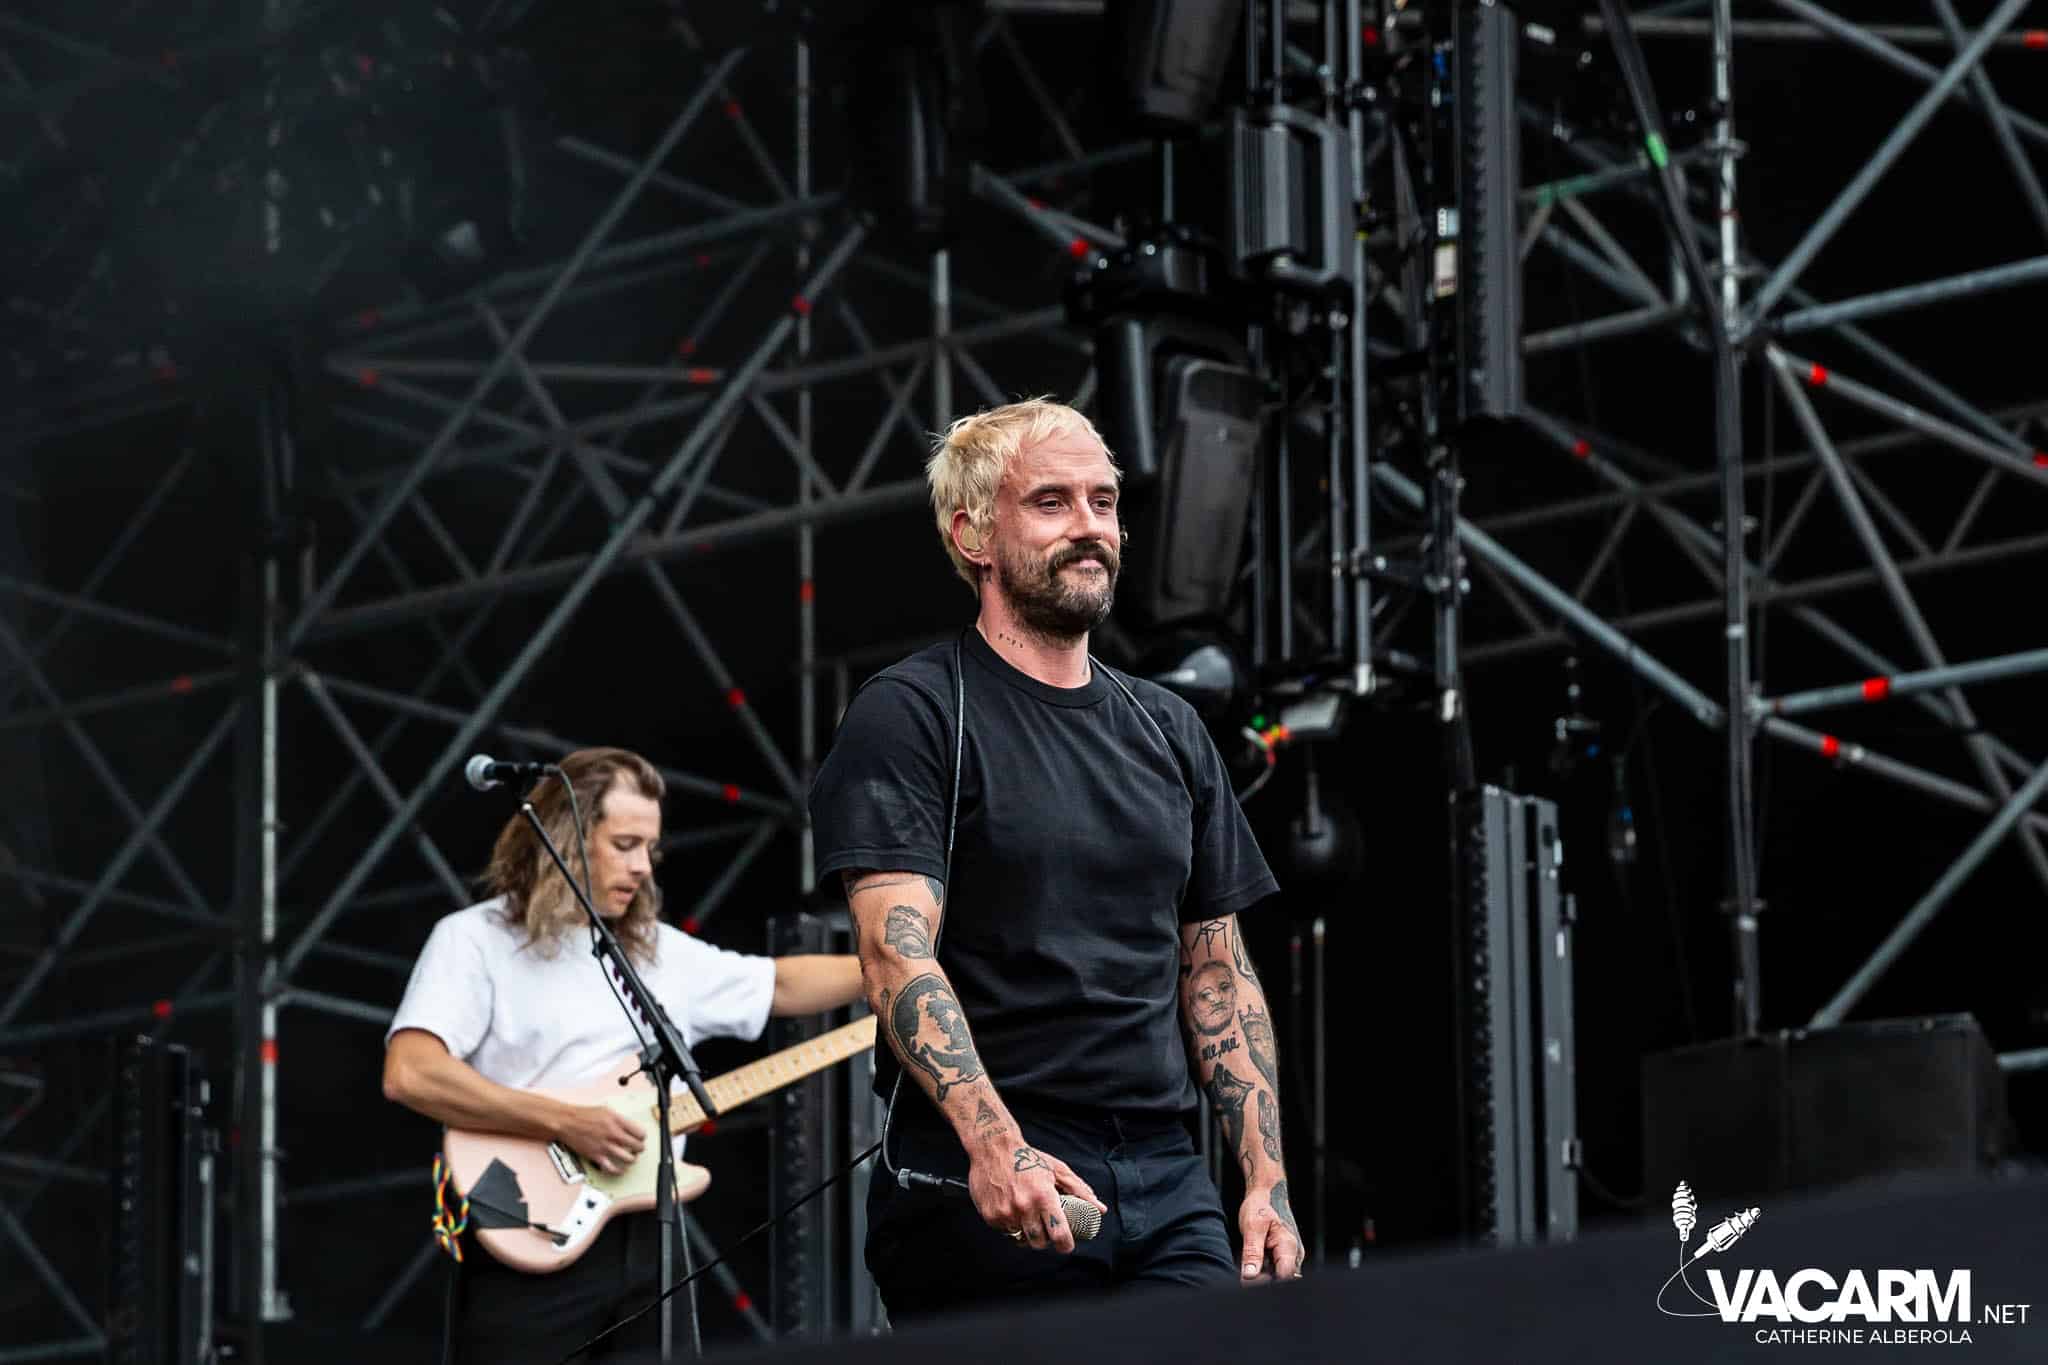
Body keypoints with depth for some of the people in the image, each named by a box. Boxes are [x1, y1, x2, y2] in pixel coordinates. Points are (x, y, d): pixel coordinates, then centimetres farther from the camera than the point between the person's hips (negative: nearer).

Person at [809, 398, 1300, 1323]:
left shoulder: (1170, 732, 17)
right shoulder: (909, 716, -3)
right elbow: (897, 953, -15)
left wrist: (1266, 1177, 7)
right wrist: (995, 1145, -29)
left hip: (1164, 1180, 5)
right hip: (981, 1200, -5)